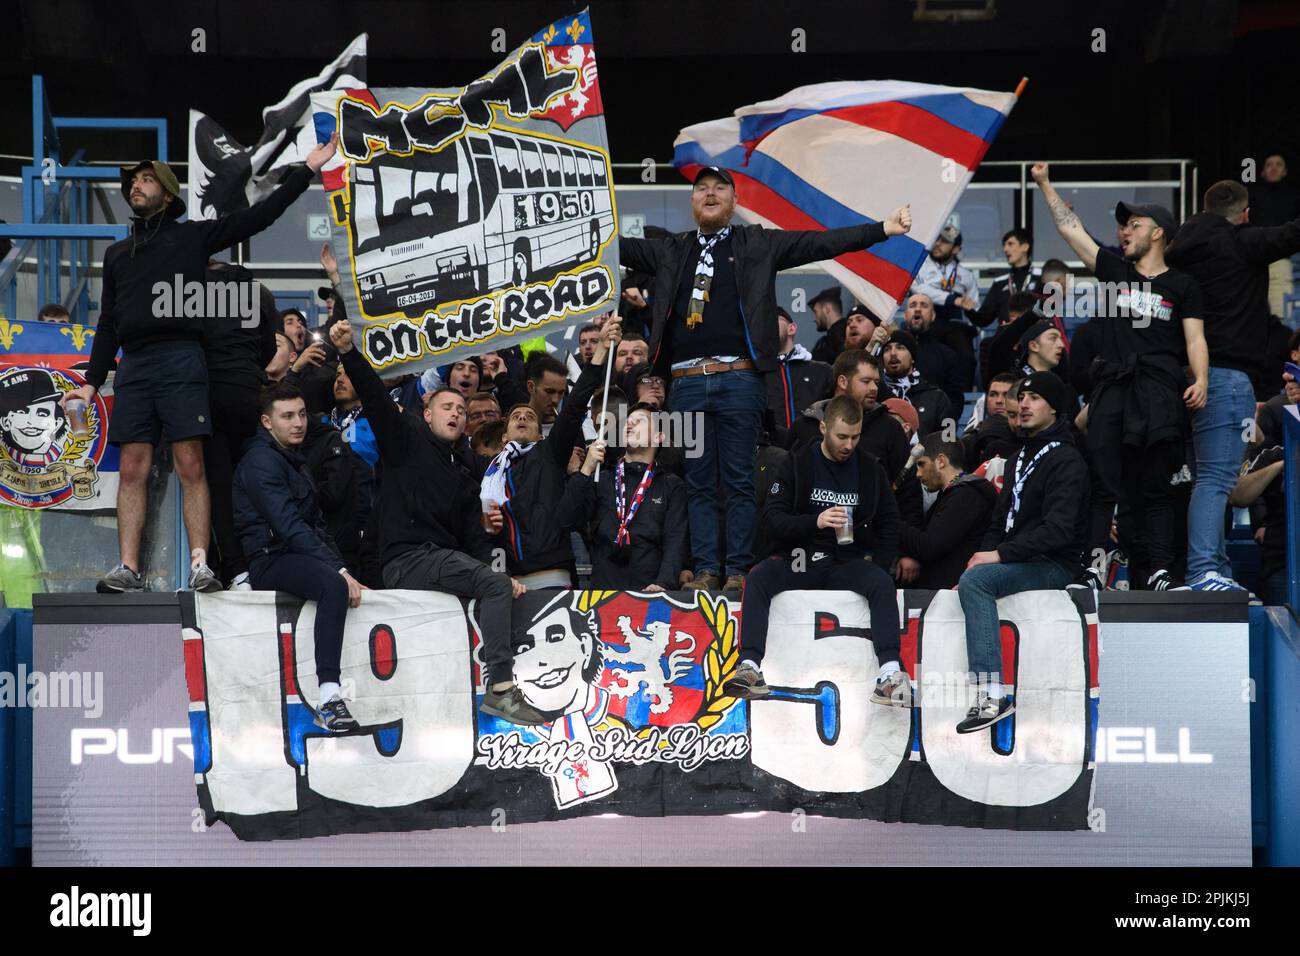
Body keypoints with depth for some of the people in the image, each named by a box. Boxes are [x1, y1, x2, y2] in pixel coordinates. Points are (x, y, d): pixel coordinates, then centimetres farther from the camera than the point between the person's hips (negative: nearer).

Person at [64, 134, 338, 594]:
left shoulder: (192, 235, 12)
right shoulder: (117, 253, 25)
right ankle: (128, 569, -4)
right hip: (133, 366, 4)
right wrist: (92, 381, 15)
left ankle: (200, 565, -13)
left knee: (191, 466, -9)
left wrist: (307, 169, 0)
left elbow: (259, 215, 5)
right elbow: (108, 324, 24)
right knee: (132, 470, -2)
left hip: (181, 362, -4)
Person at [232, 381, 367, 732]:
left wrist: (343, 570, 7)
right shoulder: (261, 462, -8)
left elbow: (314, 523, 22)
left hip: (300, 556, 10)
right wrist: (339, 570, -25)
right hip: (271, 561, -10)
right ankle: (329, 702, -44)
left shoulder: (294, 459, 23)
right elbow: (290, 526, -19)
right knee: (334, 587, -35)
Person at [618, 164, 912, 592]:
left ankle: (737, 570, 3)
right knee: (698, 484, 4)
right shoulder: (671, 251, 17)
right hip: (687, 382, 3)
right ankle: (706, 570, 8)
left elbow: (820, 243, 1)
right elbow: (620, 247, 17)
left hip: (740, 380, -2)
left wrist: (881, 229, -8)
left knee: (739, 482, -1)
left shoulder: (758, 245, 9)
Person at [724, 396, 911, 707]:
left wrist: (877, 569, -3)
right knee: (758, 577, -29)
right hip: (800, 561, -1)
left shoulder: (869, 468, 8)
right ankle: (750, 666, -40)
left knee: (882, 584, -31)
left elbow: (889, 524, 13)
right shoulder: (797, 464, 2)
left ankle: (890, 672, -42)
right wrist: (815, 521, -23)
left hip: (847, 563, 1)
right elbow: (772, 520, -6)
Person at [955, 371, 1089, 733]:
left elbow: (1058, 529, -20)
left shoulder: (1066, 459, -9)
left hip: (1055, 564, -9)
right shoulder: (1021, 457, 21)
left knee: (975, 580, -29)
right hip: (1019, 560, 9)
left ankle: (993, 694, -38)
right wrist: (983, 553, 1)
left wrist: (1000, 555, -22)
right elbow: (1002, 517, 21)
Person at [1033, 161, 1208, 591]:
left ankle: (1160, 571, -5)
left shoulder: (1182, 285, 12)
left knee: (1155, 488, -4)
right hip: (1111, 387, 3)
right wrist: (1045, 184, 15)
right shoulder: (1114, 270, 19)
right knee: (1103, 485, -5)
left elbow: (1195, 339, 4)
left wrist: (1200, 382, -12)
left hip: (1159, 391, -3)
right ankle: (1095, 568, -9)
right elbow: (1071, 228, 18)